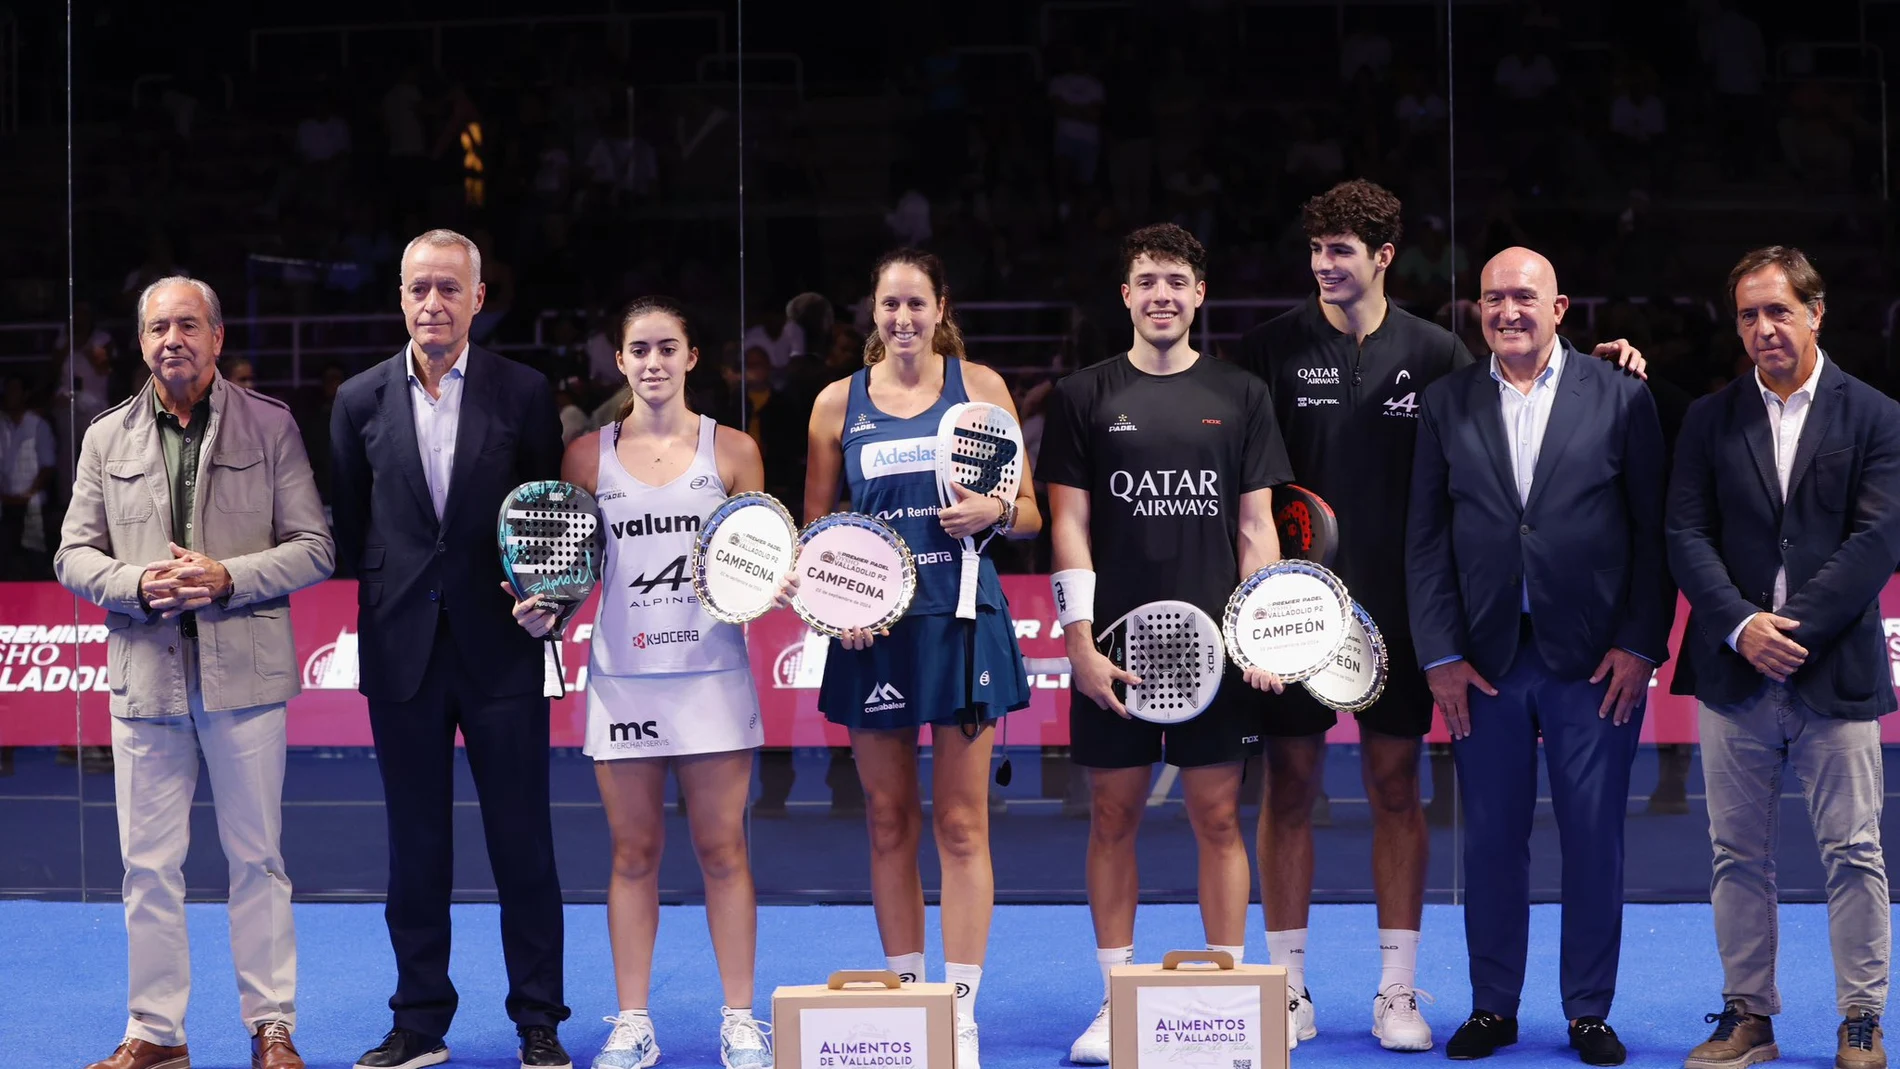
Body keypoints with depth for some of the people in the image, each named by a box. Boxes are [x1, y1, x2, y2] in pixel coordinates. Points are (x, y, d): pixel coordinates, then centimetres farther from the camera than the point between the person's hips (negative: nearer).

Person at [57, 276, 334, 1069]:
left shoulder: (270, 426, 3)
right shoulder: (106, 438, 10)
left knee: (257, 859, 5)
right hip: (145, 675, 2)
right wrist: (137, 585, -11)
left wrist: (226, 578, -14)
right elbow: (74, 555, 9)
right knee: (148, 864, 6)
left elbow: (313, 547, 0)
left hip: (244, 673, -2)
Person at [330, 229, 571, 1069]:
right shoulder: (361, 401, 5)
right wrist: (379, 602, 5)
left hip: (500, 647, -2)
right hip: (401, 650, 2)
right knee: (414, 846, 9)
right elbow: (347, 527, 11)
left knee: (523, 842, 3)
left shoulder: (523, 394, 0)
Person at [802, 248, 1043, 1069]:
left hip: (961, 622, -1)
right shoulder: (837, 403, 6)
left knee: (961, 824, -1)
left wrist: (995, 512, -15)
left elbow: (1030, 514, 7)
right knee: (889, 823, 7)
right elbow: (815, 531, 10)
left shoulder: (980, 386, 4)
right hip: (872, 631, 2)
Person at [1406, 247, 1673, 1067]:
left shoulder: (1620, 398, 2)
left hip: (1595, 660, -1)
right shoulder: (1446, 405, 6)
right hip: (1485, 660, 2)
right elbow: (1426, 538, 5)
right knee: (1491, 840, 6)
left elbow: (1654, 530, 1)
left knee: (1595, 840, 4)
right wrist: (1440, 655, -2)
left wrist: (1640, 645, -5)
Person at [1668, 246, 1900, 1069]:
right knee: (1738, 854, 7)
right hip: (1733, 674, 2)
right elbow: (1687, 536, 2)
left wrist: (1793, 626, -14)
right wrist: (1742, 626, -12)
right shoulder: (1710, 420, 9)